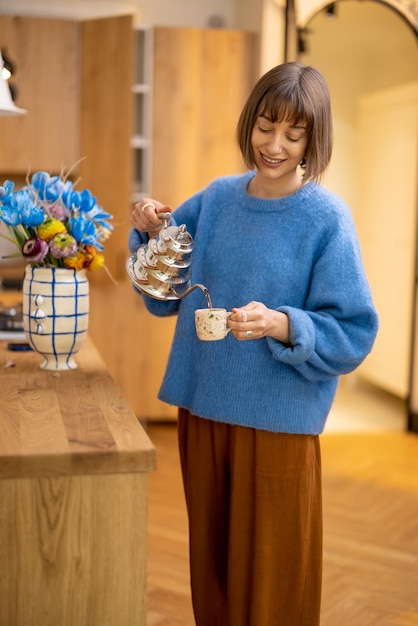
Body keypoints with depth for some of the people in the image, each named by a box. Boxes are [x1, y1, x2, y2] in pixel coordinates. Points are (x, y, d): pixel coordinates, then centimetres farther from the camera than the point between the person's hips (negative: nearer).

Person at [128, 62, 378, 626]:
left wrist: (281, 325, -28)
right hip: (202, 405, 5)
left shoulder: (327, 218, -11)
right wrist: (150, 232, -4)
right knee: (210, 558, 20)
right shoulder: (217, 198, 3)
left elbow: (354, 334, -12)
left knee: (270, 567, 9)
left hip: (278, 420, -4)